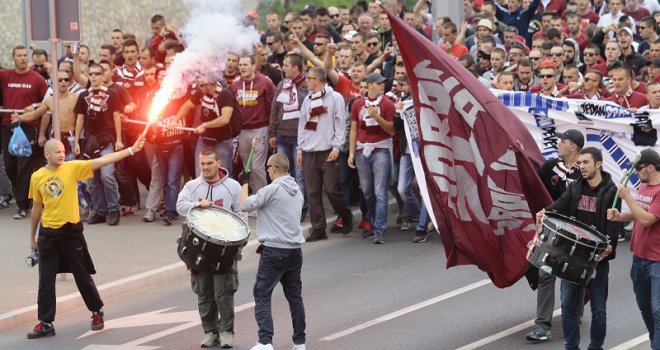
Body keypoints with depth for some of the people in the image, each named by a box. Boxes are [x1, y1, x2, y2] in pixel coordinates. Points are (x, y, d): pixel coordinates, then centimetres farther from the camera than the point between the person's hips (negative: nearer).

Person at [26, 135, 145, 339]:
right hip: (48, 233, 2)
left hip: (71, 230, -2)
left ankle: (97, 312, 26)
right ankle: (45, 324, 11)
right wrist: (32, 237, 15)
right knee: (46, 281, 4)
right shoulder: (37, 177, 1)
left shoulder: (72, 168, -5)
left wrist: (131, 150, -21)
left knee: (82, 276, 8)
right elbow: (37, 207, 11)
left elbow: (102, 161, -13)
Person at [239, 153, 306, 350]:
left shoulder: (272, 190, -14)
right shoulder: (297, 190, 12)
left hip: (274, 252, -7)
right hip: (295, 250, 7)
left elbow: (245, 206, -9)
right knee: (294, 296, 14)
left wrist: (244, 184, 6)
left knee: (262, 296, -3)